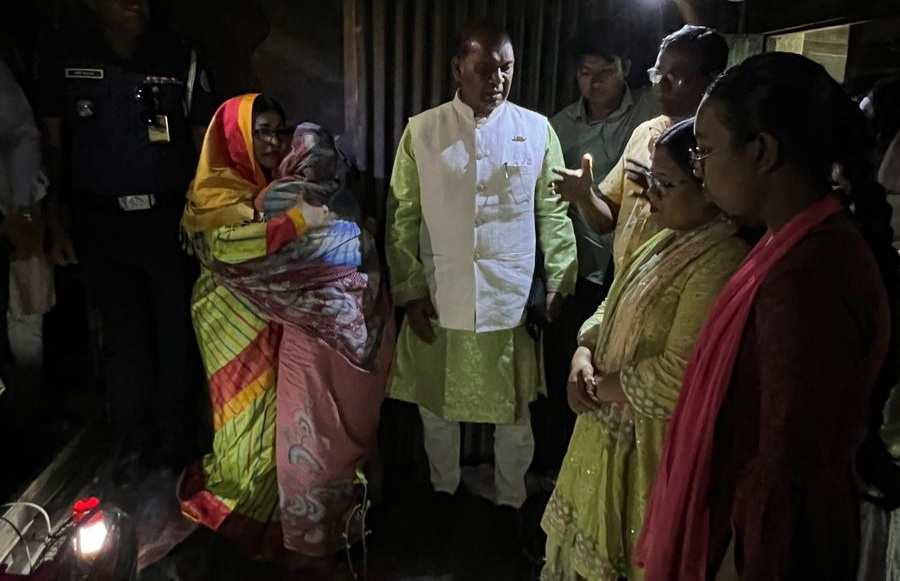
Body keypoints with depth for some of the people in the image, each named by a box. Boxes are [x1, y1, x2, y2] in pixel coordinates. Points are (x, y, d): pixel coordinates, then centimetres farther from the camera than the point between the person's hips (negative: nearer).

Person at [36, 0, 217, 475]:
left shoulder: (179, 57, 2)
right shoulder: (63, 57, 3)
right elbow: (52, 146, 6)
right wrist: (57, 224, 3)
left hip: (171, 218, 0)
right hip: (102, 223, 0)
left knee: (176, 332, 6)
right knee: (122, 336, 7)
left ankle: (173, 437, 21)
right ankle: (133, 442, 19)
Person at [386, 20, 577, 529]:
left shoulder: (537, 130, -1)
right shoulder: (422, 131, -2)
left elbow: (554, 214, 3)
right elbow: (402, 218, 0)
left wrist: (560, 286, -1)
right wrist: (411, 290, -4)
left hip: (512, 301, 0)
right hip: (440, 301, 1)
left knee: (514, 414, 13)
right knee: (437, 408, 17)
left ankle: (510, 502, 36)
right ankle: (443, 491, 42)